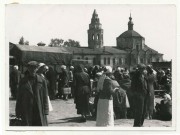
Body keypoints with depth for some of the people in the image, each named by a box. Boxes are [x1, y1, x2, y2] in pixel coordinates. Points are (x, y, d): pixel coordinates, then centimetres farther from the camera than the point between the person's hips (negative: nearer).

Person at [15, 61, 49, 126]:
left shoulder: (42, 81, 3)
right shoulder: (23, 81, 5)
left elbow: (45, 96, 3)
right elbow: (19, 98, 6)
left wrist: (45, 110, -2)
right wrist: (18, 112, 2)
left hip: (39, 110, 0)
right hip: (26, 110, 0)